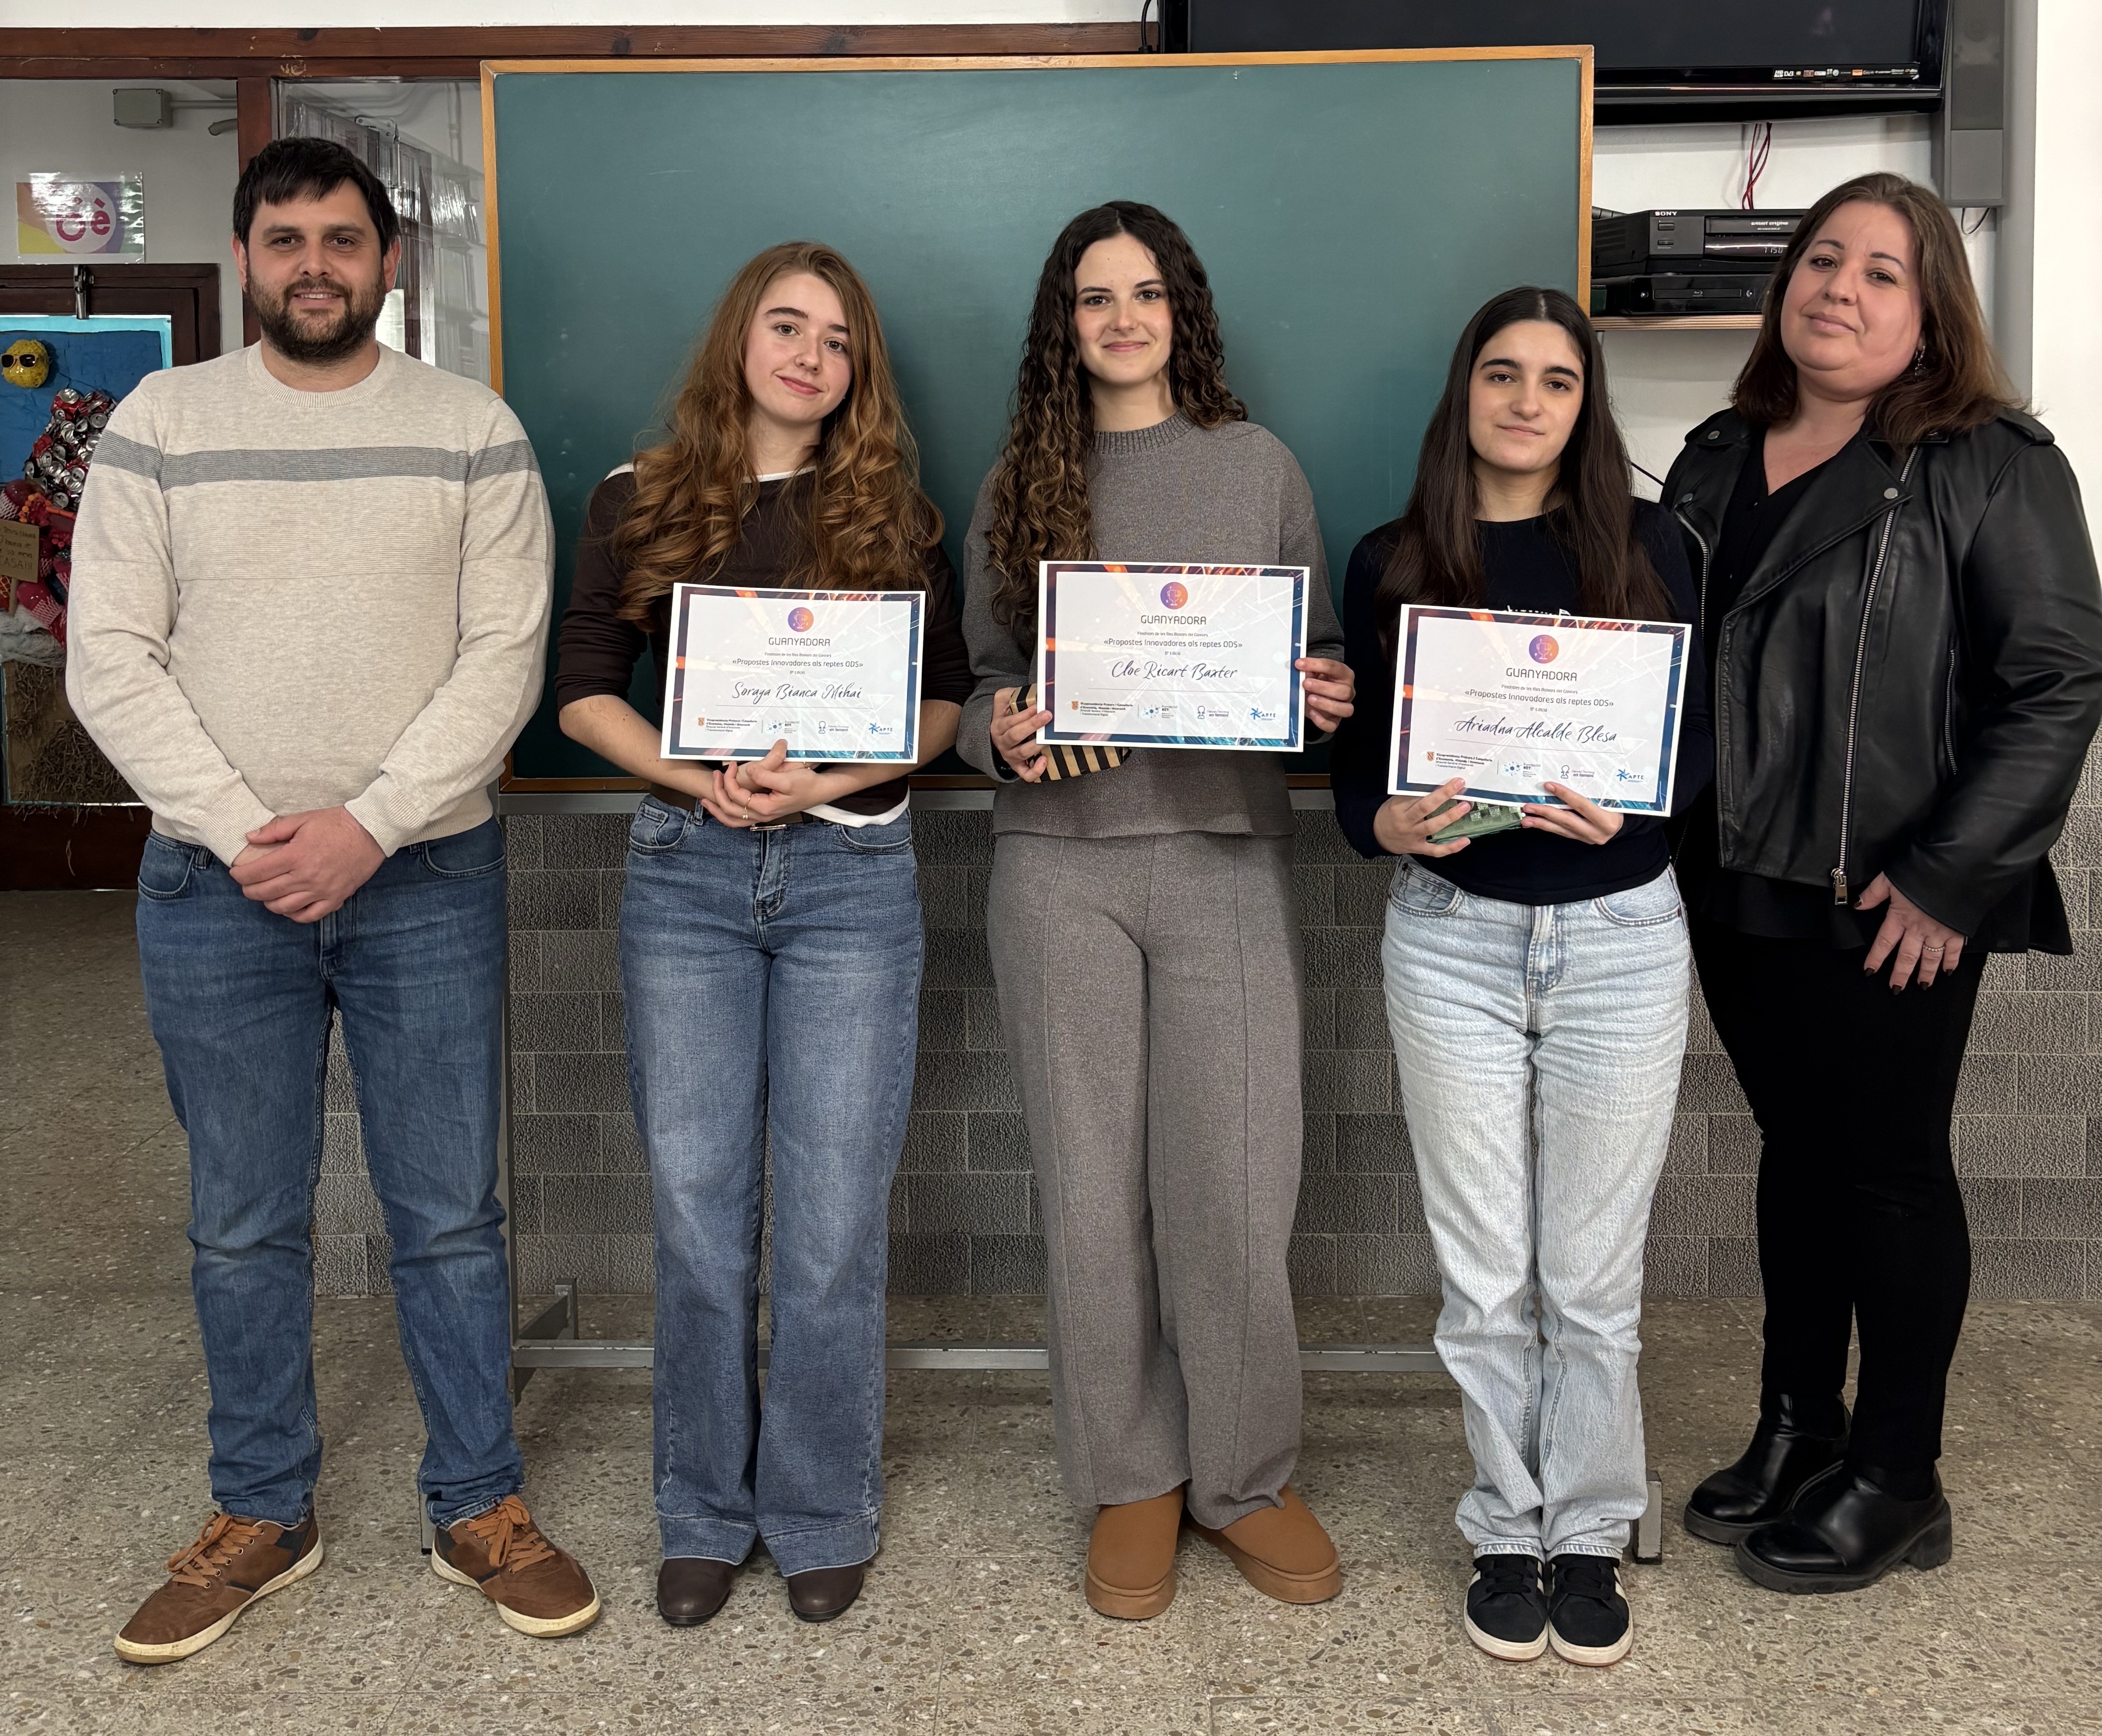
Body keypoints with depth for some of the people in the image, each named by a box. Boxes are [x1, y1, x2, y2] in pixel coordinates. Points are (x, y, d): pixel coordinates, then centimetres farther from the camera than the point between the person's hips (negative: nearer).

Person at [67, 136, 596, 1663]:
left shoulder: (473, 432, 2)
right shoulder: (161, 424, 4)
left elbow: (505, 659, -5)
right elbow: (112, 661, -1)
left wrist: (367, 826, -14)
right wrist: (240, 834, -12)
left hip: (427, 879, -1)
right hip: (217, 888, 1)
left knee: (451, 1216, 7)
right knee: (243, 1228, 11)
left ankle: (481, 1508, 23)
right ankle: (264, 1515, 28)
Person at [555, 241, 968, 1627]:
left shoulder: (896, 513, 6)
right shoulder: (640, 504, 7)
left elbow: (944, 702, 4)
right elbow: (586, 691, 4)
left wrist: (824, 781, -13)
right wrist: (699, 779, -13)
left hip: (852, 875, 0)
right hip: (686, 874, 1)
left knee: (835, 1217, 1)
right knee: (699, 1211, 6)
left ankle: (823, 1516, 19)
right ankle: (705, 1514, 23)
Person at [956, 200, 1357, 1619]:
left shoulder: (1260, 466, 9)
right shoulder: (1017, 487, 10)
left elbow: (1322, 654, 13)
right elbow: (987, 678, 13)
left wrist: (1332, 696, -9)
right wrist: (1000, 735, -9)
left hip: (1227, 855, -1)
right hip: (1061, 866, 1)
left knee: (1236, 1191, -2)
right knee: (1095, 1190, 6)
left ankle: (1246, 1477, 19)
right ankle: (1131, 1478, 23)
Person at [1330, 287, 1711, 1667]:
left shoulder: (1647, 546, 2)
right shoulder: (1394, 564, 3)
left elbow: (1702, 736, 2)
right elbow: (1357, 757, 4)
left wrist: (1628, 804, -19)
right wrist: (1386, 823, -18)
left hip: (1621, 936, 0)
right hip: (1455, 938, 1)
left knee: (1595, 1273, 7)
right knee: (1486, 1275, 7)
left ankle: (1589, 1535, 25)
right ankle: (1508, 1530, 26)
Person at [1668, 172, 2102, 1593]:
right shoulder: (1716, 463, 11)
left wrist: (1949, 878, -16)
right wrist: (1668, 834, 7)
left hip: (1890, 904, -6)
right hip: (1739, 887, 6)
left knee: (1889, 1166, 4)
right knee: (1796, 1150, 16)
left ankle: (1896, 1478, 20)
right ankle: (1797, 1431, 31)